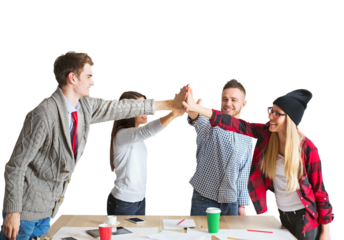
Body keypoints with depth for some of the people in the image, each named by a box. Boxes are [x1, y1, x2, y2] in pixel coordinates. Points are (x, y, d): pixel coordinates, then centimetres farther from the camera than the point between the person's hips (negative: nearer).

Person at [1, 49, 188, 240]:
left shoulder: (87, 106, -2)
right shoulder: (44, 113, -23)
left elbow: (121, 107, 5)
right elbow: (16, 164, -19)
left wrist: (171, 104, 5)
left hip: (49, 208, 7)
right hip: (27, 206, -7)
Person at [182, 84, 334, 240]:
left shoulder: (308, 147, -21)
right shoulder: (266, 132, -12)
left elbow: (319, 189, -13)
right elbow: (237, 125, -23)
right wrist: (196, 107, -34)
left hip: (305, 217, -4)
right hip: (282, 214, 4)